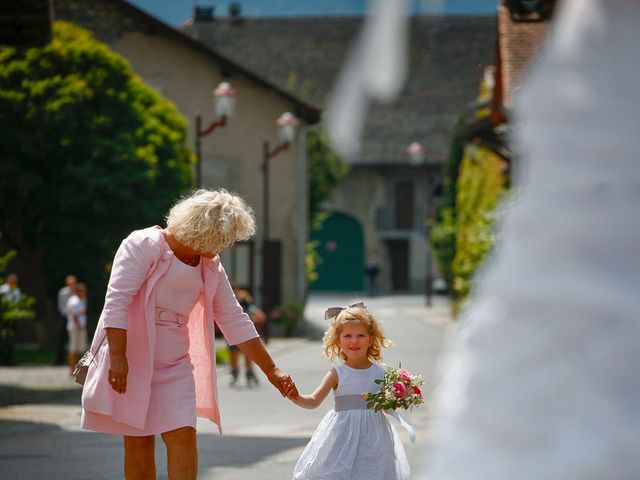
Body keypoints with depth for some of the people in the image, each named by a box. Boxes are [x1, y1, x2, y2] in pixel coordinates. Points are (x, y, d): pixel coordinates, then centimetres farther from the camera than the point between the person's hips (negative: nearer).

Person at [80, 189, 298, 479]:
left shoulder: (211, 269, 8)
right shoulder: (144, 245, -11)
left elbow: (235, 323, 14)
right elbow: (117, 302, -17)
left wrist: (272, 371, 13)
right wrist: (117, 357, -25)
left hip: (174, 366, 5)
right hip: (129, 361, -5)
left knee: (183, 438, -12)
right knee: (138, 444, 0)